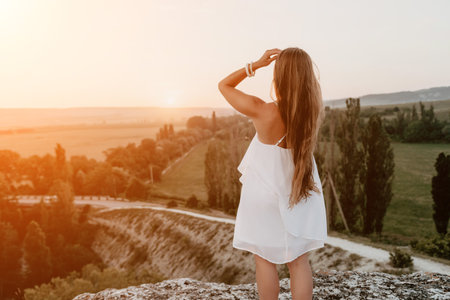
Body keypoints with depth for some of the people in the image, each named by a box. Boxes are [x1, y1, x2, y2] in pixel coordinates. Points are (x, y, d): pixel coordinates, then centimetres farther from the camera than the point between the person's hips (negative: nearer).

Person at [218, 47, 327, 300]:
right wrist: (297, 64, -4)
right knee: (300, 262, 13)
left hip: (266, 194, -3)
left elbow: (224, 85, -9)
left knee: (265, 260, 13)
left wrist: (257, 64, -10)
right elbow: (313, 85, 10)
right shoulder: (315, 111, -15)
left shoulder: (262, 112, -25)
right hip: (302, 194, 3)